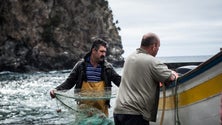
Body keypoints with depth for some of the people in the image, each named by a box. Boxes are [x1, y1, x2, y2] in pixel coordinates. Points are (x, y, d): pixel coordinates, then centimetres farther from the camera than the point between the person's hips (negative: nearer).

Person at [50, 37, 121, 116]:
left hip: (101, 108, 1)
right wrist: (57, 90, -12)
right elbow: (69, 82, 3)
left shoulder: (107, 67, 6)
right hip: (84, 109, -1)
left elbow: (118, 80, 4)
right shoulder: (81, 65, 2)